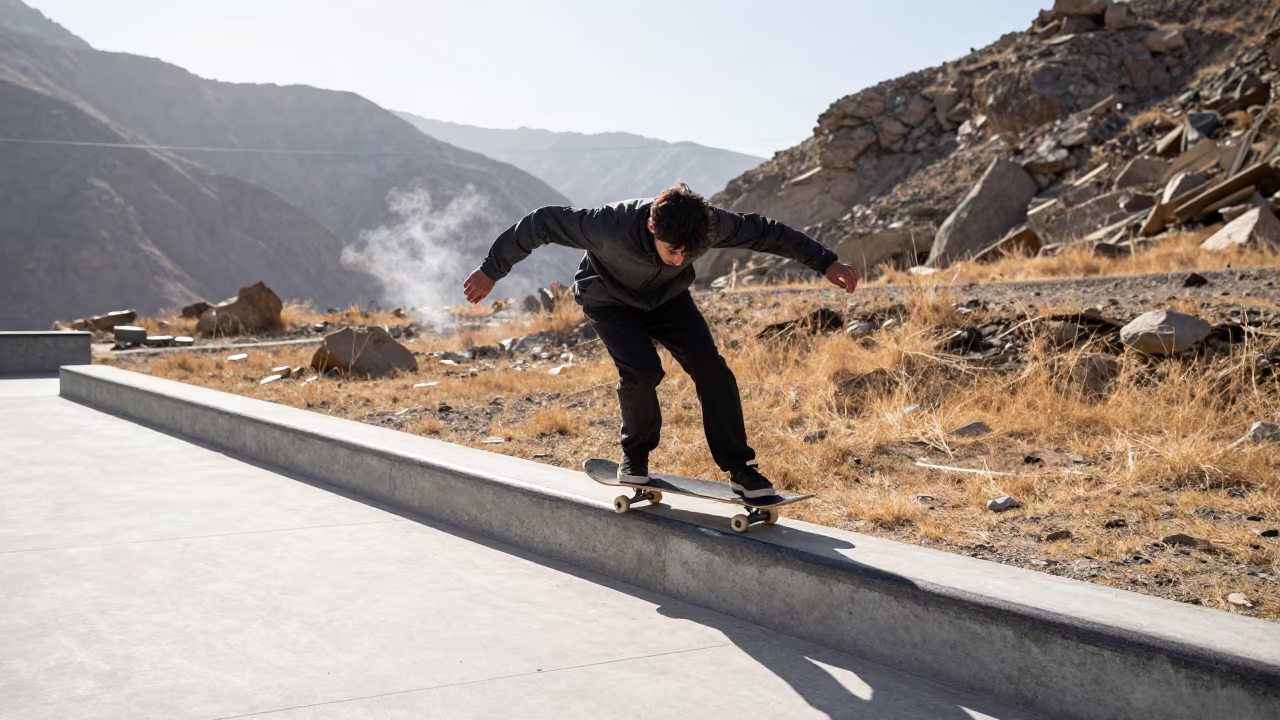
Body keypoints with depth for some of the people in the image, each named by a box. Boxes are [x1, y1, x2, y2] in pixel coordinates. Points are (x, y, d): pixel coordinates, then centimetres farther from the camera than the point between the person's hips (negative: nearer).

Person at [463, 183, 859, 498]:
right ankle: (635, 456, 2)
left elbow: (767, 232, -15)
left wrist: (826, 263, -9)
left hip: (667, 297, 3)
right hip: (610, 301, -3)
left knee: (711, 369, -14)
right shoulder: (613, 226, -41)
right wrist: (491, 270, -22)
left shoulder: (709, 224, -31)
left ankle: (740, 469, -3)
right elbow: (541, 223, -30)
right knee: (642, 372, -26)